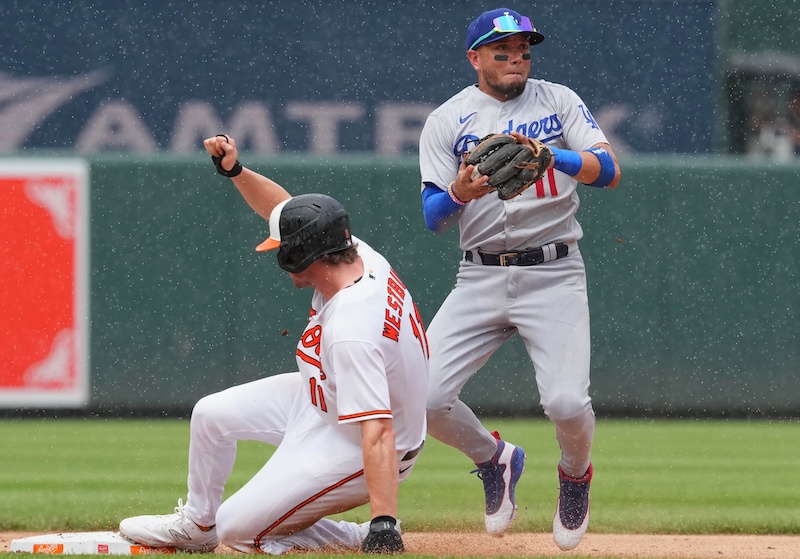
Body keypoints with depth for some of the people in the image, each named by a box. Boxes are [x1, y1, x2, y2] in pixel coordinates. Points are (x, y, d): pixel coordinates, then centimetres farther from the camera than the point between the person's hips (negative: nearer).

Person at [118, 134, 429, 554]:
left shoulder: (351, 331, -40)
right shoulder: (359, 255, -13)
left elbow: (377, 431, -44)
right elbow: (283, 210, 5)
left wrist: (383, 527, -49)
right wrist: (235, 170, -9)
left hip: (351, 451, -9)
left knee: (238, 530, -3)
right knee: (211, 414, 11)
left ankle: (370, 533, 5)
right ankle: (196, 525, 34)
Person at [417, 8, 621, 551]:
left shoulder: (558, 101, 6)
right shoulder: (446, 120, 6)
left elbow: (609, 170, -7)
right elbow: (431, 217, -1)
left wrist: (548, 155, -25)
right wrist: (459, 194, -24)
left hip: (553, 276, -1)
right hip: (480, 277, 2)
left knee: (567, 402, -20)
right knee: (426, 397, -13)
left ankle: (576, 475, 16)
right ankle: (496, 460, 18)